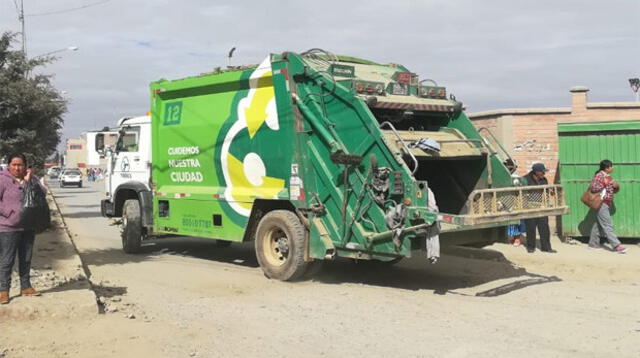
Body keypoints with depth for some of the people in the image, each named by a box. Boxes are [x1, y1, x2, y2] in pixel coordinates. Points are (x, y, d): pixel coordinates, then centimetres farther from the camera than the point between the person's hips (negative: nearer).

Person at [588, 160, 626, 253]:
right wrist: (604, 184, -22)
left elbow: (613, 190, 23)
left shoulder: (608, 176, 13)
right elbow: (593, 188, -22)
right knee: (607, 226, -9)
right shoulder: (599, 176, -13)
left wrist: (616, 187, 3)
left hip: (607, 204, 9)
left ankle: (593, 243, 21)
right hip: (601, 204, -9)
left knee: (599, 224, 14)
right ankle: (616, 246, -12)